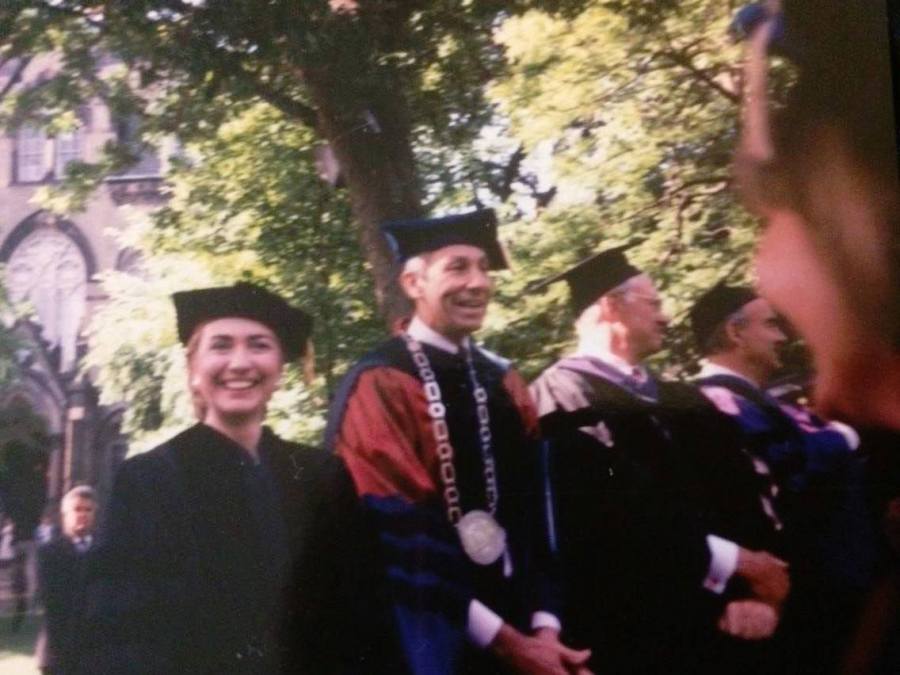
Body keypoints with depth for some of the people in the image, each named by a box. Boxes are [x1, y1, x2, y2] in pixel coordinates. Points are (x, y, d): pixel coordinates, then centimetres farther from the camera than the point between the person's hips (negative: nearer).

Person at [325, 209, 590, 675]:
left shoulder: (504, 384, 9)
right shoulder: (379, 388, -11)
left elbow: (536, 512, 6)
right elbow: (400, 541, -16)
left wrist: (544, 625, -7)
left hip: (518, 633, 6)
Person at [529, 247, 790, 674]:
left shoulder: (684, 402, 16)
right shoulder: (563, 395, -9)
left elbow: (748, 500, 8)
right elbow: (602, 519, -22)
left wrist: (763, 593, -10)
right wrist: (736, 561, -13)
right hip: (631, 635, -7)